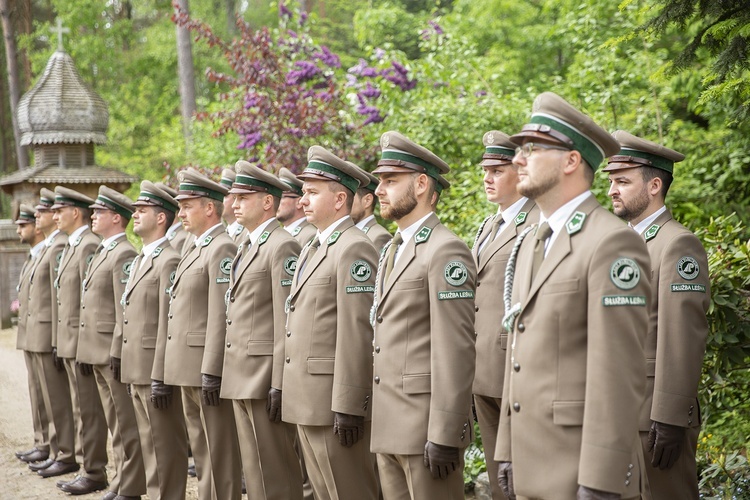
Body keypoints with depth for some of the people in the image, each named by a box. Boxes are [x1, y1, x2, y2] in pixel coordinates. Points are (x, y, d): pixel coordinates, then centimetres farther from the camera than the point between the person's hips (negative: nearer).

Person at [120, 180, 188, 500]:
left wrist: (160, 378, -22)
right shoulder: (140, 260, 18)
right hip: (137, 369, 10)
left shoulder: (170, 261, -14)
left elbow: (168, 324, -19)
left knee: (166, 445, -3)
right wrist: (123, 361, 16)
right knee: (149, 444, 15)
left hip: (156, 369, -10)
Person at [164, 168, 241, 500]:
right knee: (201, 450, 16)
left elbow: (221, 316, -20)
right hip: (189, 369, 10)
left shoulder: (223, 249, -13)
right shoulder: (196, 250, 17)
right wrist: (188, 371, 18)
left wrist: (211, 373, -22)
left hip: (208, 368, -10)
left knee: (219, 452, -3)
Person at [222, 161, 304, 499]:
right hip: (241, 377, 10)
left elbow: (287, 322, -17)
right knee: (253, 467, 14)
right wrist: (230, 372, 15)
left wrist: (280, 385, -20)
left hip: (265, 375, -10)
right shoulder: (246, 246, 18)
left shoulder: (283, 247, -12)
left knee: (274, 471, -4)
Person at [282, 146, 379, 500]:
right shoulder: (312, 248, 17)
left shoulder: (354, 249, -13)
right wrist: (288, 389, 17)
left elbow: (356, 333, -19)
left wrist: (347, 407, -22)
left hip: (335, 400, -10)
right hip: (306, 399, 10)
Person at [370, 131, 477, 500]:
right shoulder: (392, 251, 17)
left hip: (426, 425, -9)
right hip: (388, 427, 9)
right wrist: (378, 419, 16)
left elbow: (456, 351, -18)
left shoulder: (445, 251, -12)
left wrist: (444, 436, -21)